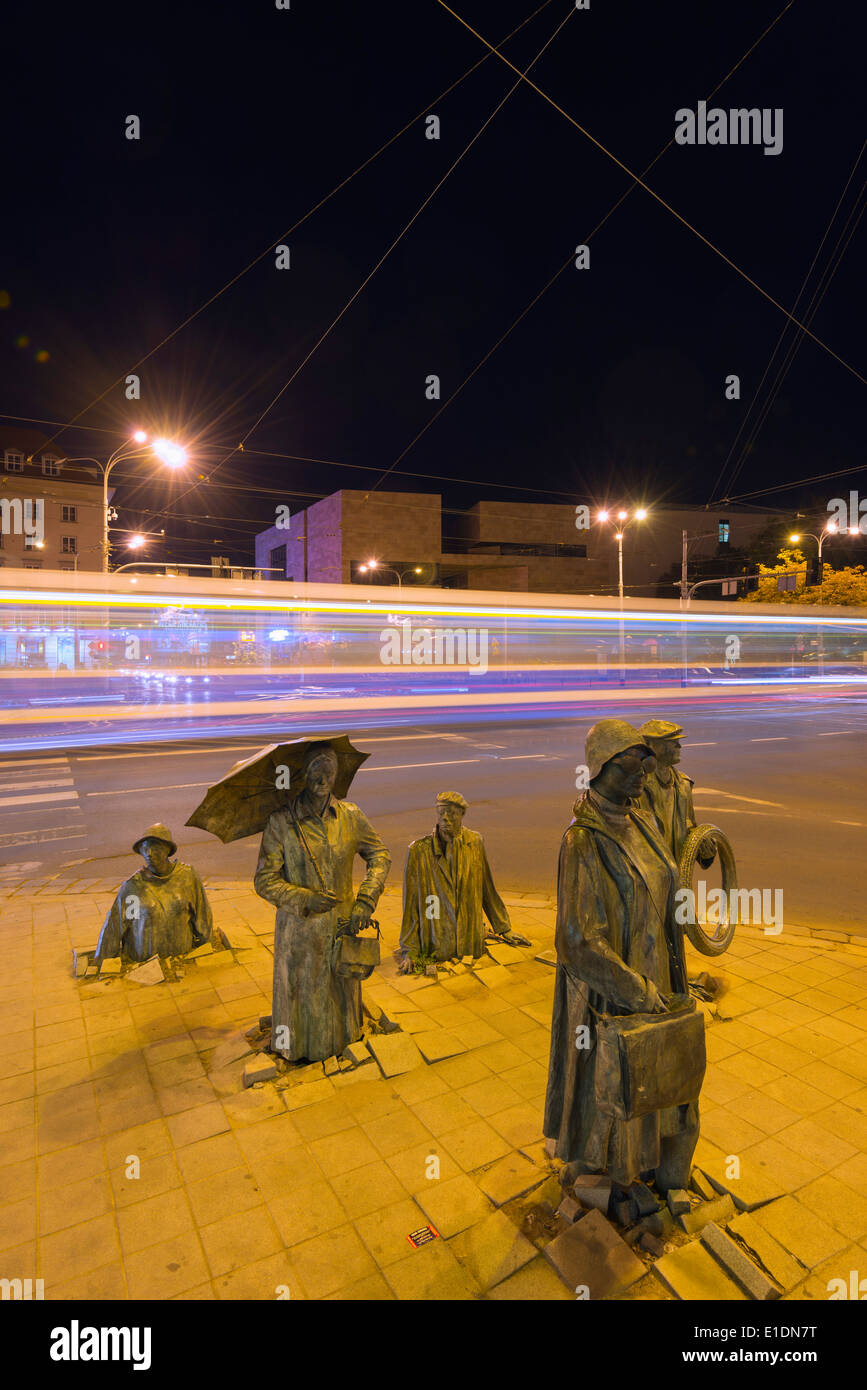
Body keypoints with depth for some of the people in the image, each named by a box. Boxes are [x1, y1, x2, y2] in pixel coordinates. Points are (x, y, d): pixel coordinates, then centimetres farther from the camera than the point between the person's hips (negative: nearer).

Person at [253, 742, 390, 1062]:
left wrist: (366, 899, -5)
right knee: (301, 995, 14)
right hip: (299, 930, -3)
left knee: (343, 989, 20)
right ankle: (297, 1049, 41)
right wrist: (306, 899, -22)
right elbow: (264, 881, -10)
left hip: (342, 925, 3)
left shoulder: (350, 815, -5)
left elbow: (380, 854, 6)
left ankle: (343, 1040, 47)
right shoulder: (281, 822, -14)